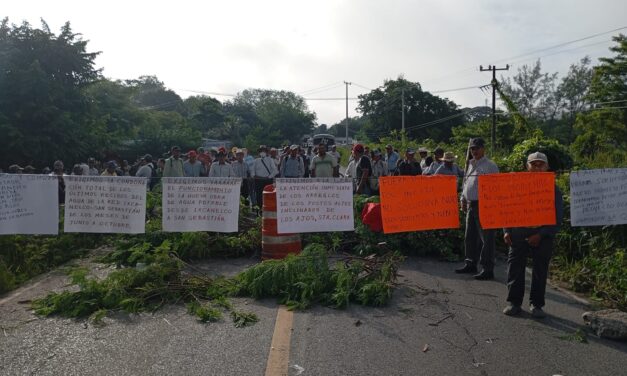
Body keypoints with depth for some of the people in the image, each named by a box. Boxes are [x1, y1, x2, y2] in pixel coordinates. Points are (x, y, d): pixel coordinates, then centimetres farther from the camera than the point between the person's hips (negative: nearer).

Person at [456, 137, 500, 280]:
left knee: (486, 238, -3)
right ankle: (470, 264, 28)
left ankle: (488, 269, 4)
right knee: (470, 236, 15)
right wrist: (463, 200, 18)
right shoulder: (470, 165, 15)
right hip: (471, 205, 8)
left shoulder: (490, 166, -9)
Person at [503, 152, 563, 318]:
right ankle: (514, 302, 13)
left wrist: (541, 235, -11)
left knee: (540, 270, 6)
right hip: (518, 234, 1)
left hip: (543, 237, -1)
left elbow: (558, 217, -1)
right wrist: (507, 231, 1)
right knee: (515, 267, 1)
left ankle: (536, 304, 19)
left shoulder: (553, 190, 2)